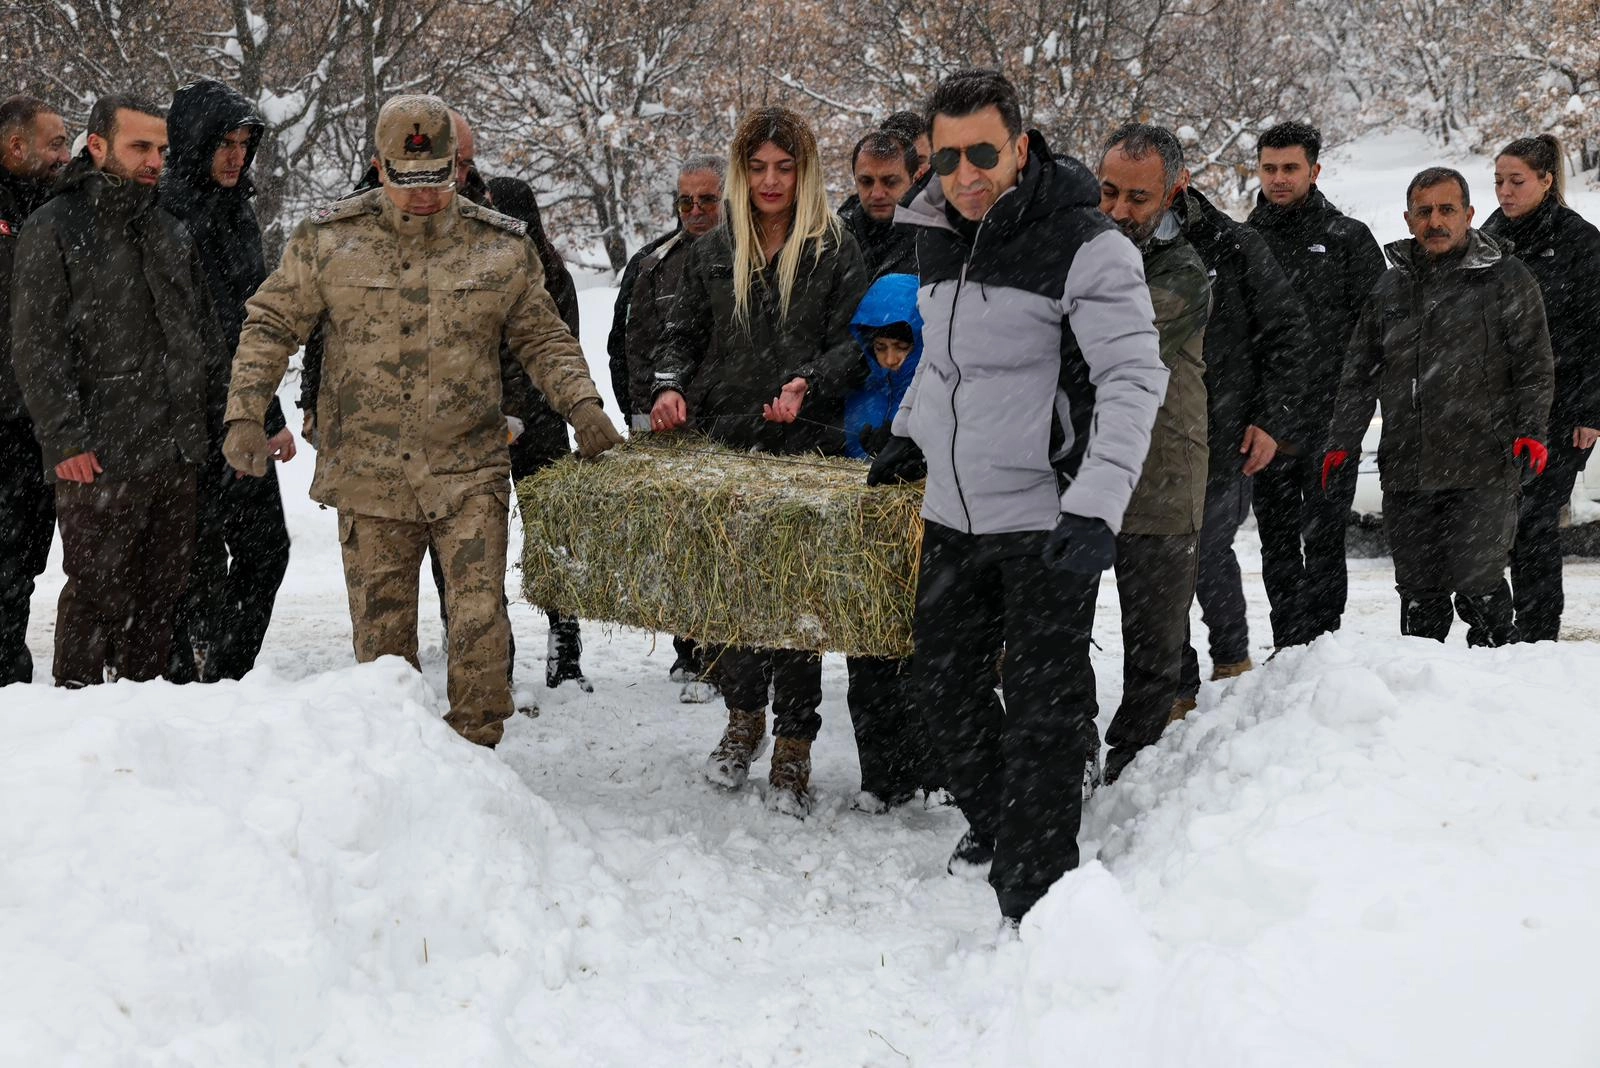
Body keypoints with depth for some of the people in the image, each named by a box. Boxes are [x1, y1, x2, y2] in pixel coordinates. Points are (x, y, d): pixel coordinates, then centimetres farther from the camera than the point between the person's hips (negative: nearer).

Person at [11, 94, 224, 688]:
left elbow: (207, 338, 19)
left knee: (161, 595, 10)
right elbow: (37, 346, -8)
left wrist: (223, 423, 12)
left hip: (177, 457, 6)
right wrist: (65, 438, -15)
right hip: (100, 458, -6)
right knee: (97, 596, -2)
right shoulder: (55, 228, -2)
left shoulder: (172, 233, 16)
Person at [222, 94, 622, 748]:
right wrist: (245, 415, -5)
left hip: (469, 473, 0)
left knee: (480, 618, -7)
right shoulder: (328, 241, 1)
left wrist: (581, 404, -5)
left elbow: (542, 339, 11)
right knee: (380, 631, 9)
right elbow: (271, 326, 6)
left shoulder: (502, 247, 3)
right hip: (368, 475, 1)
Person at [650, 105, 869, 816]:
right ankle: (743, 717, 27)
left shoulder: (836, 251, 4)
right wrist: (671, 387, -4)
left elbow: (857, 343, -1)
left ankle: (793, 748, 4)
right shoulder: (712, 253, 14)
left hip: (806, 449, -3)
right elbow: (682, 335, 16)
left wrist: (808, 384, -18)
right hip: (723, 445, 3)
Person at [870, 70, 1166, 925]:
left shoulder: (1086, 247, -16)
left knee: (1043, 715, -3)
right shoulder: (936, 238, 6)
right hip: (953, 514, 7)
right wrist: (910, 432, 22)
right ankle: (994, 822, 41)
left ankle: (1033, 900, 6)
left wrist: (1097, 508, -31)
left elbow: (1134, 380, -21)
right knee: (942, 680, 18)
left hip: (1047, 522, -7)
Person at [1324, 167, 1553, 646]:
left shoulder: (1506, 279, 4)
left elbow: (1535, 366, 2)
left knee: (1476, 587, -7)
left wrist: (1531, 432, -10)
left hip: (1482, 468, -4)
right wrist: (1341, 442, 10)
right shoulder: (1389, 287, 15)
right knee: (1418, 593, 8)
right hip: (1405, 472, 4)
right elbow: (1359, 374, 18)